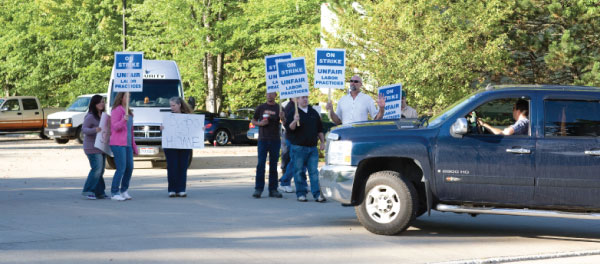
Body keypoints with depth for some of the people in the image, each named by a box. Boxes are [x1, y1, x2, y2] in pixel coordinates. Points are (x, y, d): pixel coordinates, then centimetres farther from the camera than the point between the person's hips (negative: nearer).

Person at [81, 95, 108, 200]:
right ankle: (88, 191, -12)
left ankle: (99, 193, 12)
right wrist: (94, 130, -36)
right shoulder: (90, 116, -12)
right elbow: (84, 129, -19)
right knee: (97, 169, -16)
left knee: (101, 170, 8)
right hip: (92, 147, -9)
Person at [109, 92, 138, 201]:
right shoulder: (116, 110, -6)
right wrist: (123, 120, -33)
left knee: (129, 168, 4)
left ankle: (124, 191, 14)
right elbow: (115, 127, -14)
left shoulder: (128, 112, 19)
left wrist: (134, 146, 22)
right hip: (118, 144, -8)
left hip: (127, 144, 8)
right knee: (121, 168, -11)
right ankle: (114, 193, -4)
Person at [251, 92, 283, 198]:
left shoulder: (279, 108, 6)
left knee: (273, 165, 4)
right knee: (261, 164, -6)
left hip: (275, 140, 1)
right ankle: (258, 189, -4)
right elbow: (253, 121, 13)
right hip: (263, 139, -1)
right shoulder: (261, 108, 7)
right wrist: (260, 123, -7)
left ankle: (273, 189, 9)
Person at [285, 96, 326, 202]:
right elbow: (289, 128, -10)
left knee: (314, 171, 0)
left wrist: (322, 142, 15)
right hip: (298, 147, -3)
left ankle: (317, 194, -1)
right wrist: (294, 121, -28)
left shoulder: (313, 113, 14)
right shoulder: (291, 113, 0)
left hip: (312, 147, 4)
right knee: (299, 171, 0)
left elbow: (319, 129, 20)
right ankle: (301, 194, 7)